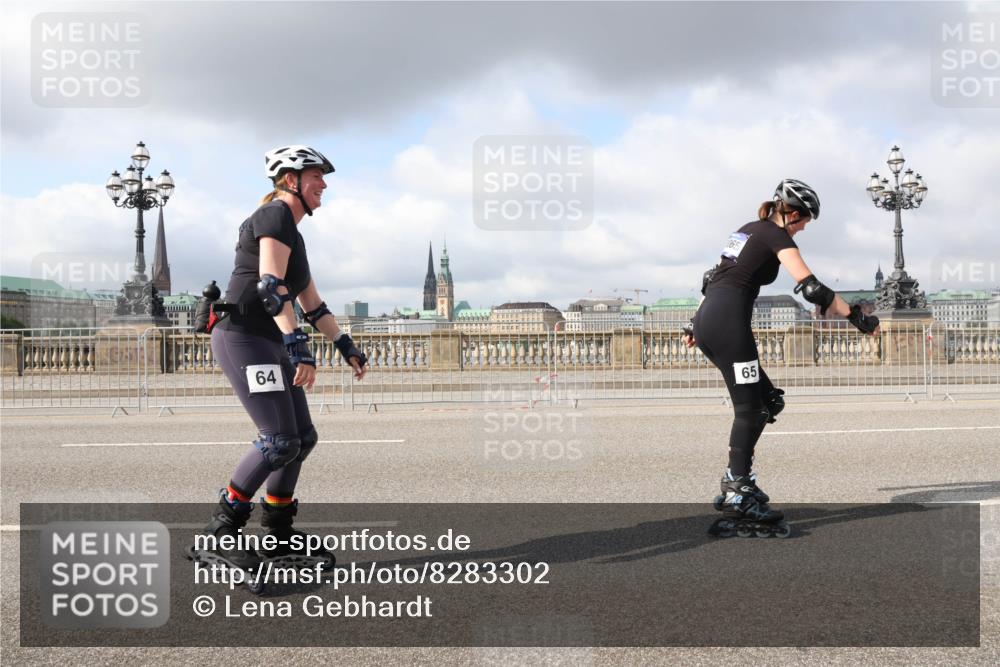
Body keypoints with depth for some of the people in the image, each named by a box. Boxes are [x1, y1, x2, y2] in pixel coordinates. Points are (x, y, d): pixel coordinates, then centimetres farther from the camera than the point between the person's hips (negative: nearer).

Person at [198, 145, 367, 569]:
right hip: (242, 339, -10)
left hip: (268, 344, 10)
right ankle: (224, 527, 0)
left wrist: (347, 347, 25)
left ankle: (278, 534, 19)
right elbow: (270, 285, -23)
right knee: (280, 440, -15)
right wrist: (298, 346, -31)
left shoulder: (293, 235, 21)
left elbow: (312, 303, 26)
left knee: (302, 438, 9)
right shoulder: (275, 216, -9)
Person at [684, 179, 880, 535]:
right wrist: (858, 318, -12)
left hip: (706, 320, 9)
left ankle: (737, 477, 15)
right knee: (749, 408, -4)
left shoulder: (747, 230, 24)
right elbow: (811, 287, -14)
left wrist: (695, 325, 29)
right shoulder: (777, 236, -3)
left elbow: (711, 278, 26)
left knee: (768, 400, 14)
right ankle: (737, 495, -2)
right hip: (728, 323, -9)